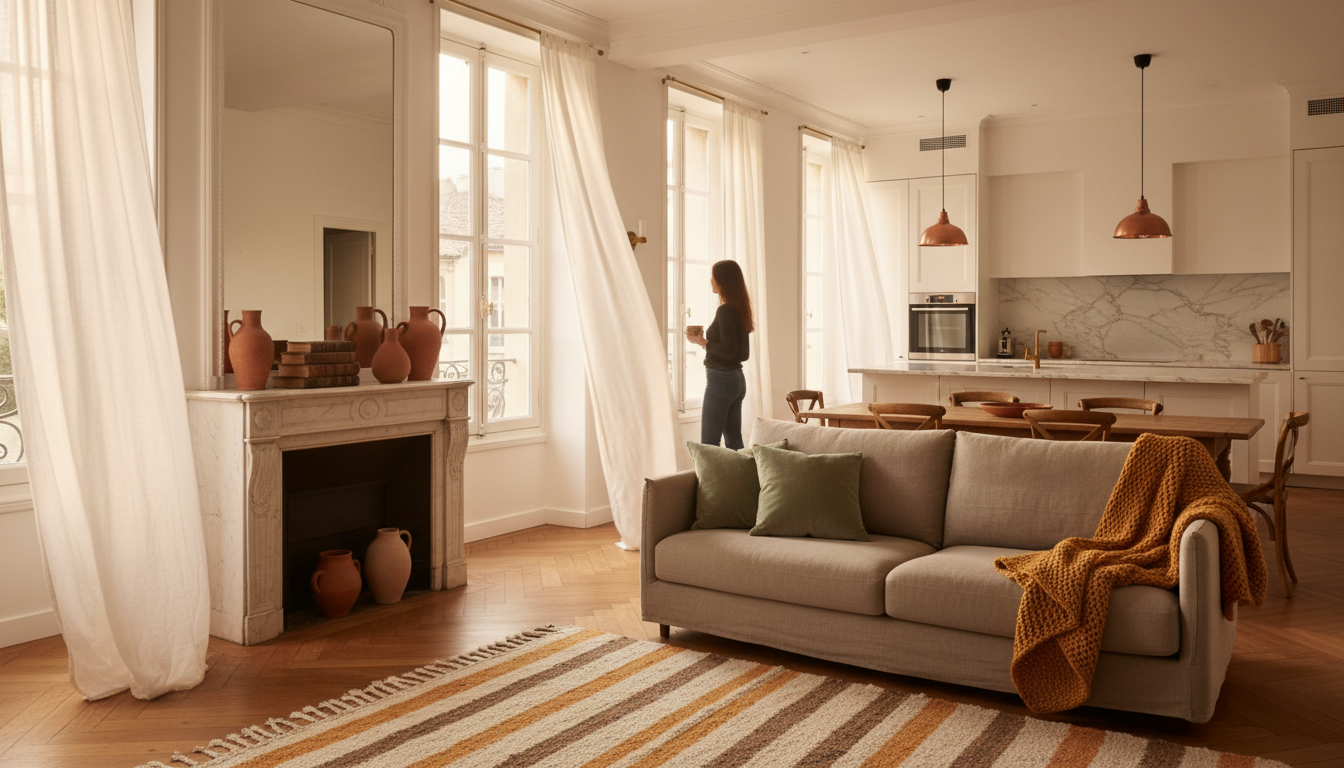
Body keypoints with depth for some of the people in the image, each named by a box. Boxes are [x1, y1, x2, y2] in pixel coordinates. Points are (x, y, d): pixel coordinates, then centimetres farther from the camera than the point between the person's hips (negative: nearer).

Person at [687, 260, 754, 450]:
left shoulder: (725, 310, -15)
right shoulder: (740, 310, 12)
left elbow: (728, 351, -20)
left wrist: (702, 342, -10)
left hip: (720, 379, -9)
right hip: (737, 378, 9)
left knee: (709, 442, -6)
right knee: (734, 440, 11)